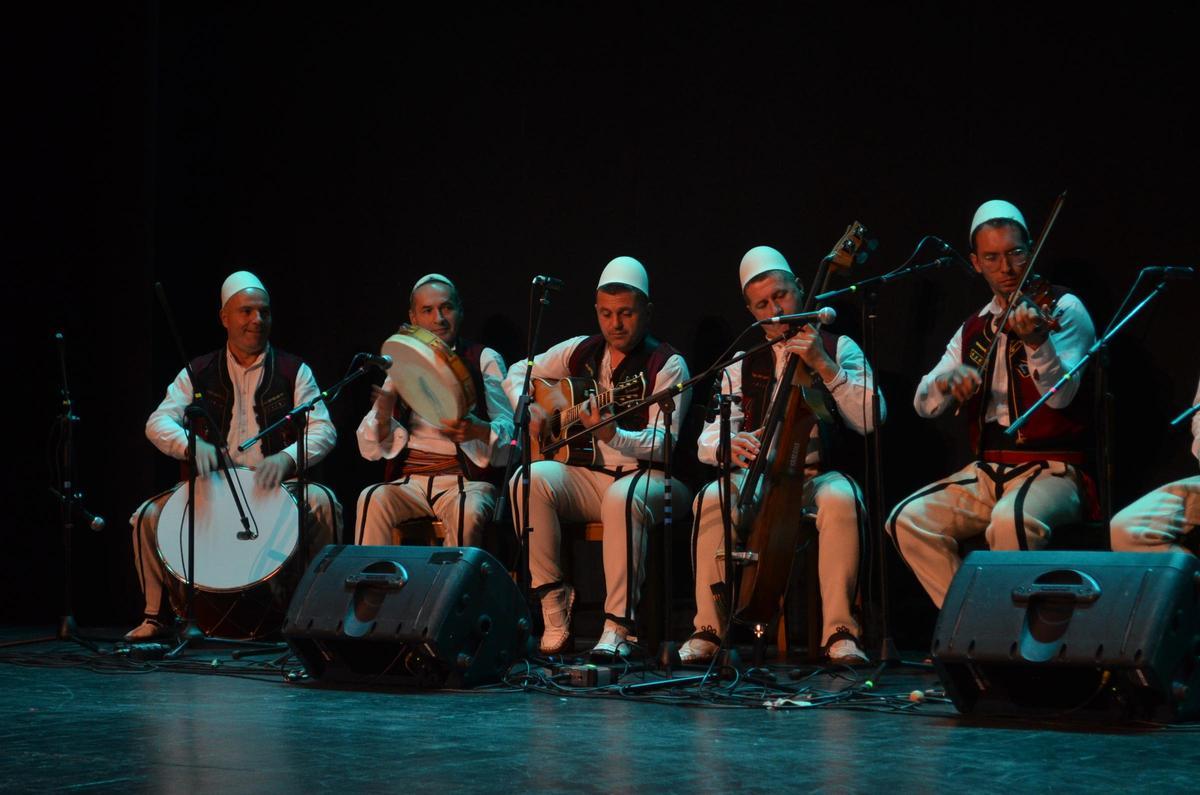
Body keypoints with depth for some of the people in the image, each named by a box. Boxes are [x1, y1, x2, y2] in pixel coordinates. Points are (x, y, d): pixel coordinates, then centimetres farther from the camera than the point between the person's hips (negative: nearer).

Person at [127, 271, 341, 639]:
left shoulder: (294, 371, 3)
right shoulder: (200, 373, 8)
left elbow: (323, 430, -7)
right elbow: (158, 422, -3)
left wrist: (287, 458, -29)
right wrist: (191, 444, -26)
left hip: (276, 485, -2)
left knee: (323, 503, -32)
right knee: (148, 517, -19)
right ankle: (154, 616, 0)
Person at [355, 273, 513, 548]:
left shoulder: (484, 360, 9)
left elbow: (512, 431, 0)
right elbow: (370, 448, 13)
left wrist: (479, 430, -23)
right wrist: (383, 416, -11)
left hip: (467, 480, -2)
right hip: (410, 481, 2)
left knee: (467, 512, -35)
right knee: (372, 500, -29)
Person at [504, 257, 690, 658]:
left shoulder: (667, 365, -5)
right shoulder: (581, 353, 10)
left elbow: (664, 443, -16)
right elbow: (517, 373, 23)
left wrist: (613, 436, -35)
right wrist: (527, 410, 1)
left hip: (650, 477, -5)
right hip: (590, 476, 5)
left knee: (623, 497, -40)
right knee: (531, 479, -26)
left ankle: (619, 627, -35)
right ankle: (555, 607, -22)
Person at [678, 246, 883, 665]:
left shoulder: (838, 349, 8)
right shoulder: (743, 364, 14)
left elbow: (870, 418, -8)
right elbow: (708, 438, 7)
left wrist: (824, 366, -18)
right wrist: (726, 445, -18)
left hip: (820, 476, -2)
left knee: (841, 498, -36)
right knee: (712, 499, -30)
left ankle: (840, 631, -30)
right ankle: (709, 627, -21)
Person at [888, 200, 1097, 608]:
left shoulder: (1063, 309, -2)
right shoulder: (974, 329, 15)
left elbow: (1061, 395, -17)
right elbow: (924, 403, 8)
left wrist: (1037, 340, -36)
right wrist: (947, 382, -16)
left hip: (1053, 470, -6)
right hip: (987, 472, 6)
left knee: (1011, 520, -36)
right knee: (908, 520, -15)